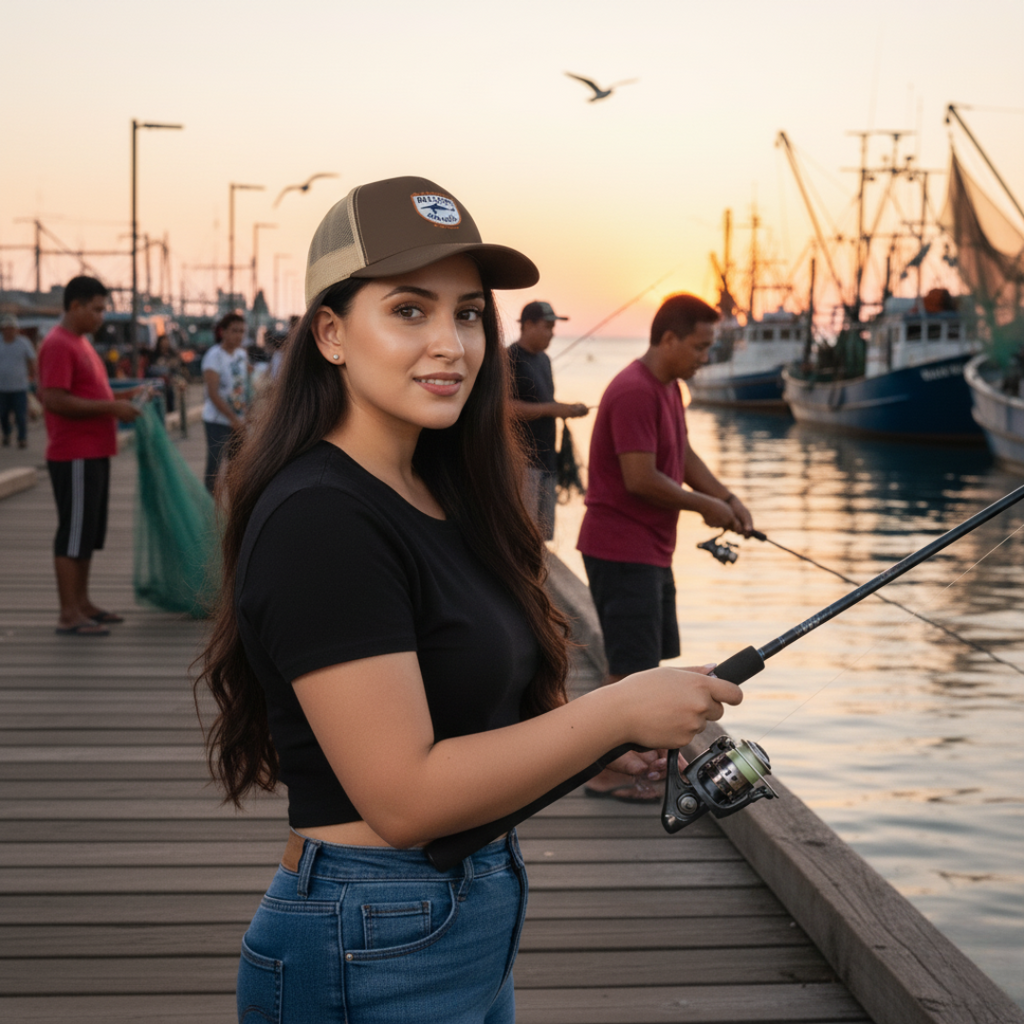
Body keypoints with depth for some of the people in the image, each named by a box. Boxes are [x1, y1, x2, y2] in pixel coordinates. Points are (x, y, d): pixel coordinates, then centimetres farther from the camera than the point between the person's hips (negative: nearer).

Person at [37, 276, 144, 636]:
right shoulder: (58, 345, -14)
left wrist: (122, 396, 12)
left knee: (89, 532, 15)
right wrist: (110, 407, -20)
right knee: (74, 532, -7)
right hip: (75, 457, -10)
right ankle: (69, 615, -3)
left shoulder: (80, 343, 18)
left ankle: (82, 603, 24)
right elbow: (56, 400, -22)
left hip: (94, 454, 10)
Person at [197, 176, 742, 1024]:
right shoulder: (318, 521, -21)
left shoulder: (439, 497, 6)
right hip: (373, 955, -8)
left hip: (477, 919, 8)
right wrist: (616, 711, -19)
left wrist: (597, 742, 0)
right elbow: (403, 798, -24)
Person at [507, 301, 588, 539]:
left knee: (542, 530, 11)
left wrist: (568, 409, 8)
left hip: (545, 457, 9)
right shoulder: (510, 359, -11)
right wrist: (552, 409, -19)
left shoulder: (543, 360, 18)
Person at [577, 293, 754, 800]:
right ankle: (606, 771, 2)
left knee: (649, 657, 19)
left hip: (651, 548, 10)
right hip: (620, 548, -10)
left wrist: (728, 498, 4)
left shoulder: (668, 387, 12)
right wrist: (705, 506, -12)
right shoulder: (634, 392, -21)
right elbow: (640, 478, -24)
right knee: (630, 664, -6)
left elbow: (684, 456, 19)